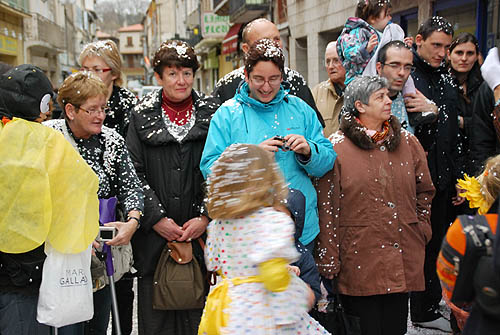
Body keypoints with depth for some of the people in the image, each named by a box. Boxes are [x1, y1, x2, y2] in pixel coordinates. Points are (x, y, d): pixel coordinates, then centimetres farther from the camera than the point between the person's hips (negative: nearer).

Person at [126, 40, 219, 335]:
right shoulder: (143, 116, 5)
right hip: (154, 235, 0)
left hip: (202, 232, 0)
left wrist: (206, 217, -8)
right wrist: (157, 218, -8)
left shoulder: (212, 114, 5)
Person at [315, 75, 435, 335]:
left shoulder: (407, 142, 9)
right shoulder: (337, 146, -4)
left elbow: (425, 191, 19)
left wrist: (421, 230, 10)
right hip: (359, 257, -3)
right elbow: (327, 206, -5)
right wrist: (328, 260, -7)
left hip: (403, 254, 4)